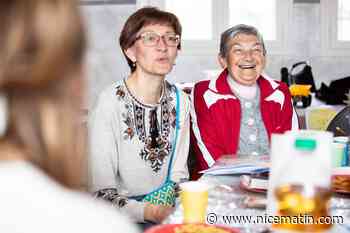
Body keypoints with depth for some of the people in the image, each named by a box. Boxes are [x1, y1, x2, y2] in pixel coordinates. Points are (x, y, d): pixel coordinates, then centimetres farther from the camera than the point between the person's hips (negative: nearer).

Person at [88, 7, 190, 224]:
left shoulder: (180, 100, 1)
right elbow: (101, 192, -16)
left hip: (167, 207, 3)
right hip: (123, 221, -3)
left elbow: (178, 174, 9)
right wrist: (151, 212, -29)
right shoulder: (111, 103, -17)